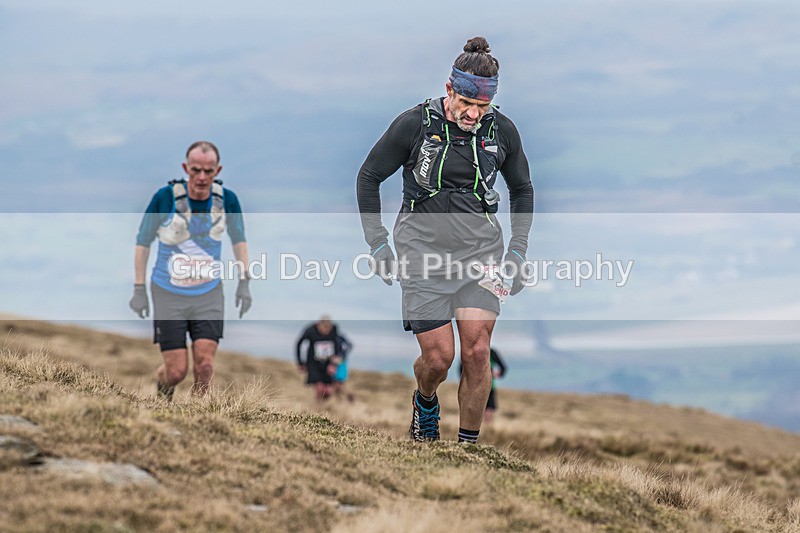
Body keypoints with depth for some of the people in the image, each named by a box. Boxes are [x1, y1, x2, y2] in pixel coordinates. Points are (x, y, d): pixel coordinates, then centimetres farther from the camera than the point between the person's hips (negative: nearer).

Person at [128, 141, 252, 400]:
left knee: (204, 365, -11)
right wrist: (139, 289, -5)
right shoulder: (165, 197, -17)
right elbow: (143, 242, -4)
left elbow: (239, 239, 11)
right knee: (176, 371, -2)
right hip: (168, 294, -2)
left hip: (209, 295, 2)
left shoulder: (226, 199, -8)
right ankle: (160, 402, 32)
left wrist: (244, 282, 6)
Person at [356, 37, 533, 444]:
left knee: (476, 353, -11)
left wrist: (518, 250, 8)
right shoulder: (414, 124, -11)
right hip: (424, 253, -2)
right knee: (438, 357, -5)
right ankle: (424, 404, 30)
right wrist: (377, 243, -1)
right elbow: (369, 177, 3)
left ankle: (469, 445, 4)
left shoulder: (502, 130, -2)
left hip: (481, 252, 2)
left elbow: (522, 189, 16)